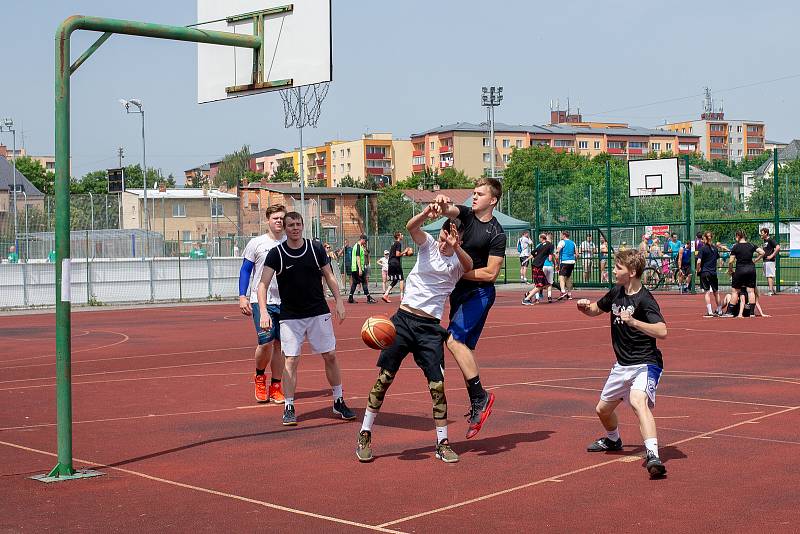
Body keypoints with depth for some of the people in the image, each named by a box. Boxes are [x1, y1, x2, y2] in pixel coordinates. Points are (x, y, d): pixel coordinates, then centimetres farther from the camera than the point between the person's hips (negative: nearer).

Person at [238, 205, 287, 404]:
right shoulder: (256, 243, 1)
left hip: (286, 302, 3)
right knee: (265, 342, -12)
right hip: (261, 301, -3)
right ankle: (259, 376, 15)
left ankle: (275, 386, 12)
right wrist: (242, 296, -6)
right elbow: (245, 270, 3)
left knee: (280, 344, 3)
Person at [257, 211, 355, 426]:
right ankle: (289, 408, 3)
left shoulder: (316, 249, -2)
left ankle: (339, 402, 16)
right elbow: (263, 284, -12)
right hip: (290, 316, -2)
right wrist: (264, 312, -26)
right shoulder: (276, 254, -8)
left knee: (330, 356, 3)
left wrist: (339, 301, -3)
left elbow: (329, 276, 7)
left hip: (319, 313, 2)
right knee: (291, 360, -6)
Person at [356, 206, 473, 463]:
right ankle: (365, 435, 11)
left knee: (437, 385, -5)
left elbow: (469, 265, -25)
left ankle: (442, 443, 9)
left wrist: (455, 247, -43)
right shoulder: (428, 244, 2)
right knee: (384, 377, 0)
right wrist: (428, 211, -37)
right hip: (404, 319, 0)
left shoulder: (458, 261, 0)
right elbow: (411, 227, -18)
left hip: (430, 327, 0)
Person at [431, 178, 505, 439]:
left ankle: (480, 397, -15)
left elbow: (491, 273, -15)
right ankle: (477, 405, 17)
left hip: (479, 293, -8)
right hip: (460, 289, 8)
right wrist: (442, 203, -37)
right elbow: (448, 211, -14)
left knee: (454, 339, -22)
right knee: (463, 346, 9)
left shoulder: (497, 234, -13)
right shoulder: (467, 215, 5)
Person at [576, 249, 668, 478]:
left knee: (638, 400, -36)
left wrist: (633, 321, -40)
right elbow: (596, 310, 23)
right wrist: (586, 306, 0)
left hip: (645, 364, -9)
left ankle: (653, 456, -46)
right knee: (603, 409, 20)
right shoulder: (616, 293, 5)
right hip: (622, 365, 9)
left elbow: (662, 331, -30)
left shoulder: (644, 300, -18)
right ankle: (613, 440, 52)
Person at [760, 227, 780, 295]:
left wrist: (772, 255, -21)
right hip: (765, 261, 10)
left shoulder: (770, 240, -12)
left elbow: (778, 247, -23)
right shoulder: (764, 241, 16)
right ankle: (773, 290, 18)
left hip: (770, 261, -10)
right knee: (767, 276, 12)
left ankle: (771, 291, -10)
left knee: (769, 276, -10)